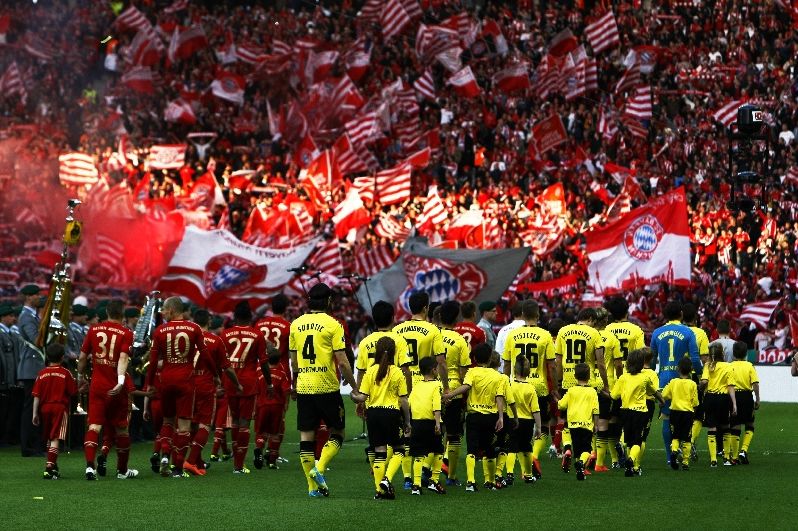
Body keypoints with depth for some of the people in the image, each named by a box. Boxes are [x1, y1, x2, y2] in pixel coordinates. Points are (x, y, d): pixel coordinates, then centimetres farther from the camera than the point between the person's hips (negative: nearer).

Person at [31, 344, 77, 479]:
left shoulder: (42, 374, 3)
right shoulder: (65, 373, -4)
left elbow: (36, 396, 1)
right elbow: (73, 392, -3)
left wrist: (35, 414, 4)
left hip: (45, 408, 4)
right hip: (61, 407, -4)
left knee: (49, 438, 19)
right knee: (55, 439, -9)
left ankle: (53, 466, 31)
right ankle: (50, 467, -22)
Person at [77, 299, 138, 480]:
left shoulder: (94, 330, 4)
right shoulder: (126, 334, -5)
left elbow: (83, 357, 10)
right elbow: (123, 358, -20)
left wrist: (81, 377, 25)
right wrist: (121, 382, -30)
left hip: (97, 386, 2)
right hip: (116, 388, -2)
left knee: (94, 426, -3)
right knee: (121, 428, 12)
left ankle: (90, 465, -22)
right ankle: (122, 470, 24)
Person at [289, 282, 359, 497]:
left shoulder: (296, 324, 7)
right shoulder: (332, 325, -7)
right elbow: (342, 362, -9)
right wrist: (355, 387, 1)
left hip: (303, 388, 4)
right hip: (327, 388, -4)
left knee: (306, 436, 6)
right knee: (337, 432, 10)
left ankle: (313, 487, 7)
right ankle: (319, 469, -10)